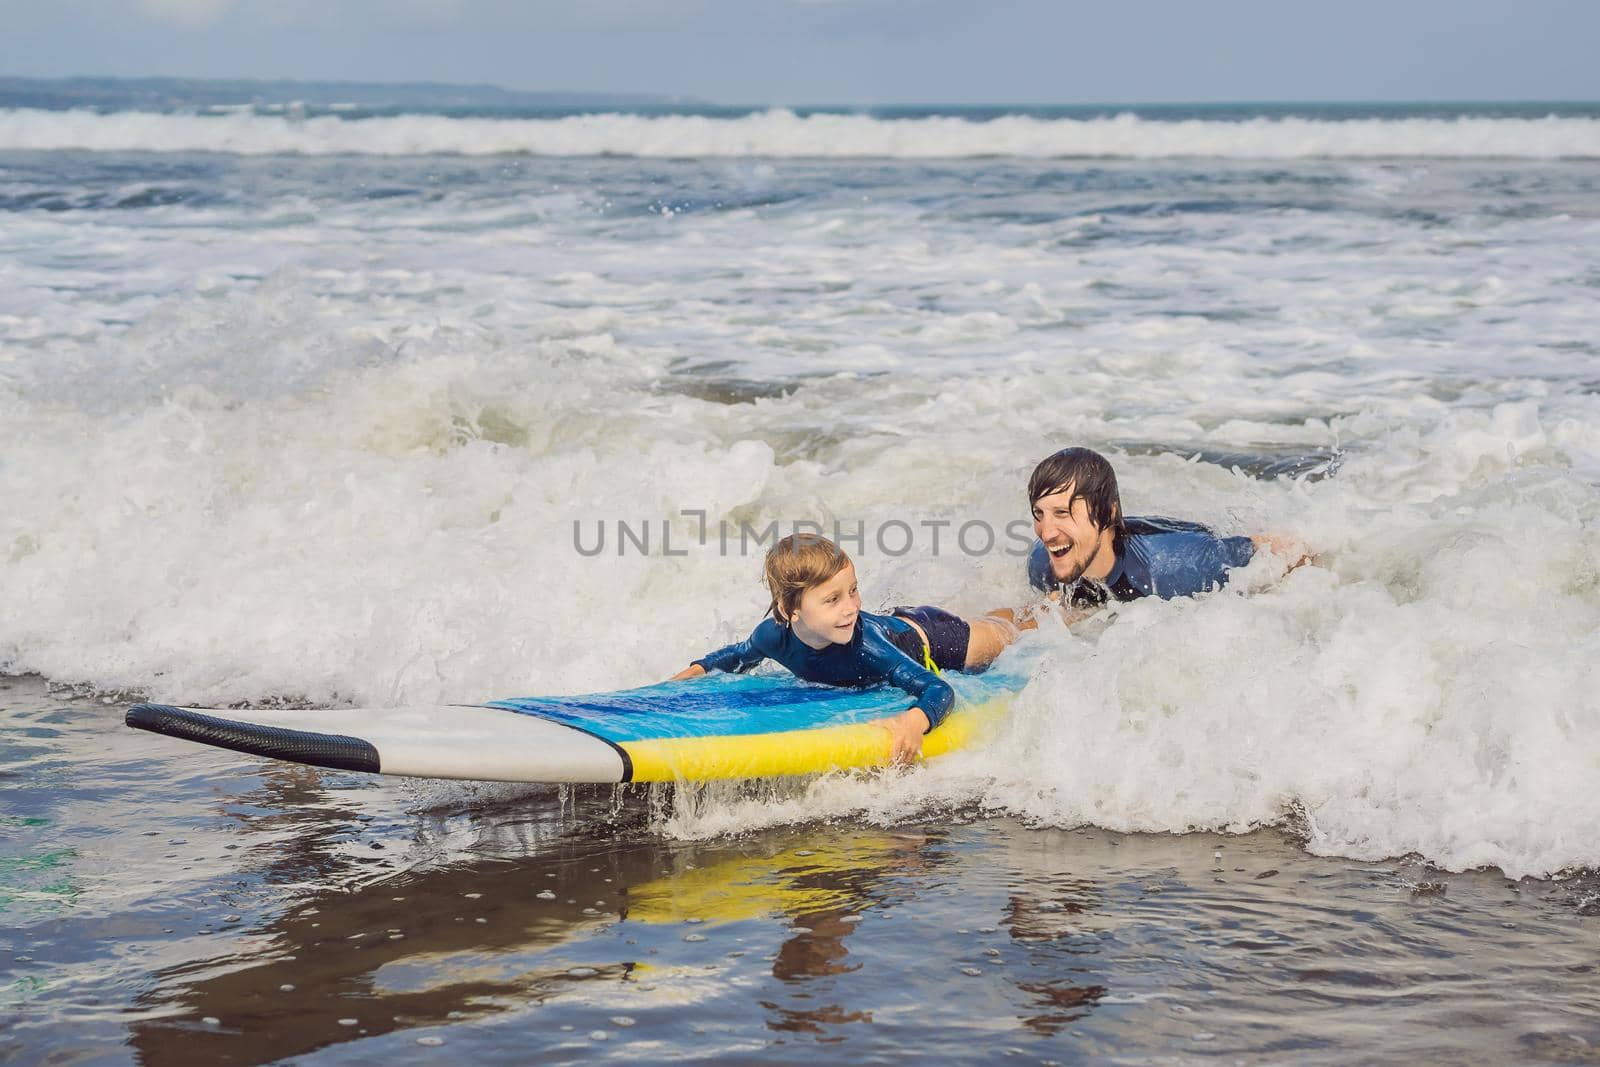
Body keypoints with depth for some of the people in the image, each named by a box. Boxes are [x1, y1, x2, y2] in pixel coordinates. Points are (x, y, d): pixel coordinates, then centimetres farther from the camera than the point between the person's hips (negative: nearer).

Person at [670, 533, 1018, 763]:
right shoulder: (774, 636, -35)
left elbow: (939, 690, -52)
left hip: (924, 638, -5)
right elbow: (738, 656, -9)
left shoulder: (865, 643, -48)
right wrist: (695, 670, -23)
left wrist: (915, 720, -72)